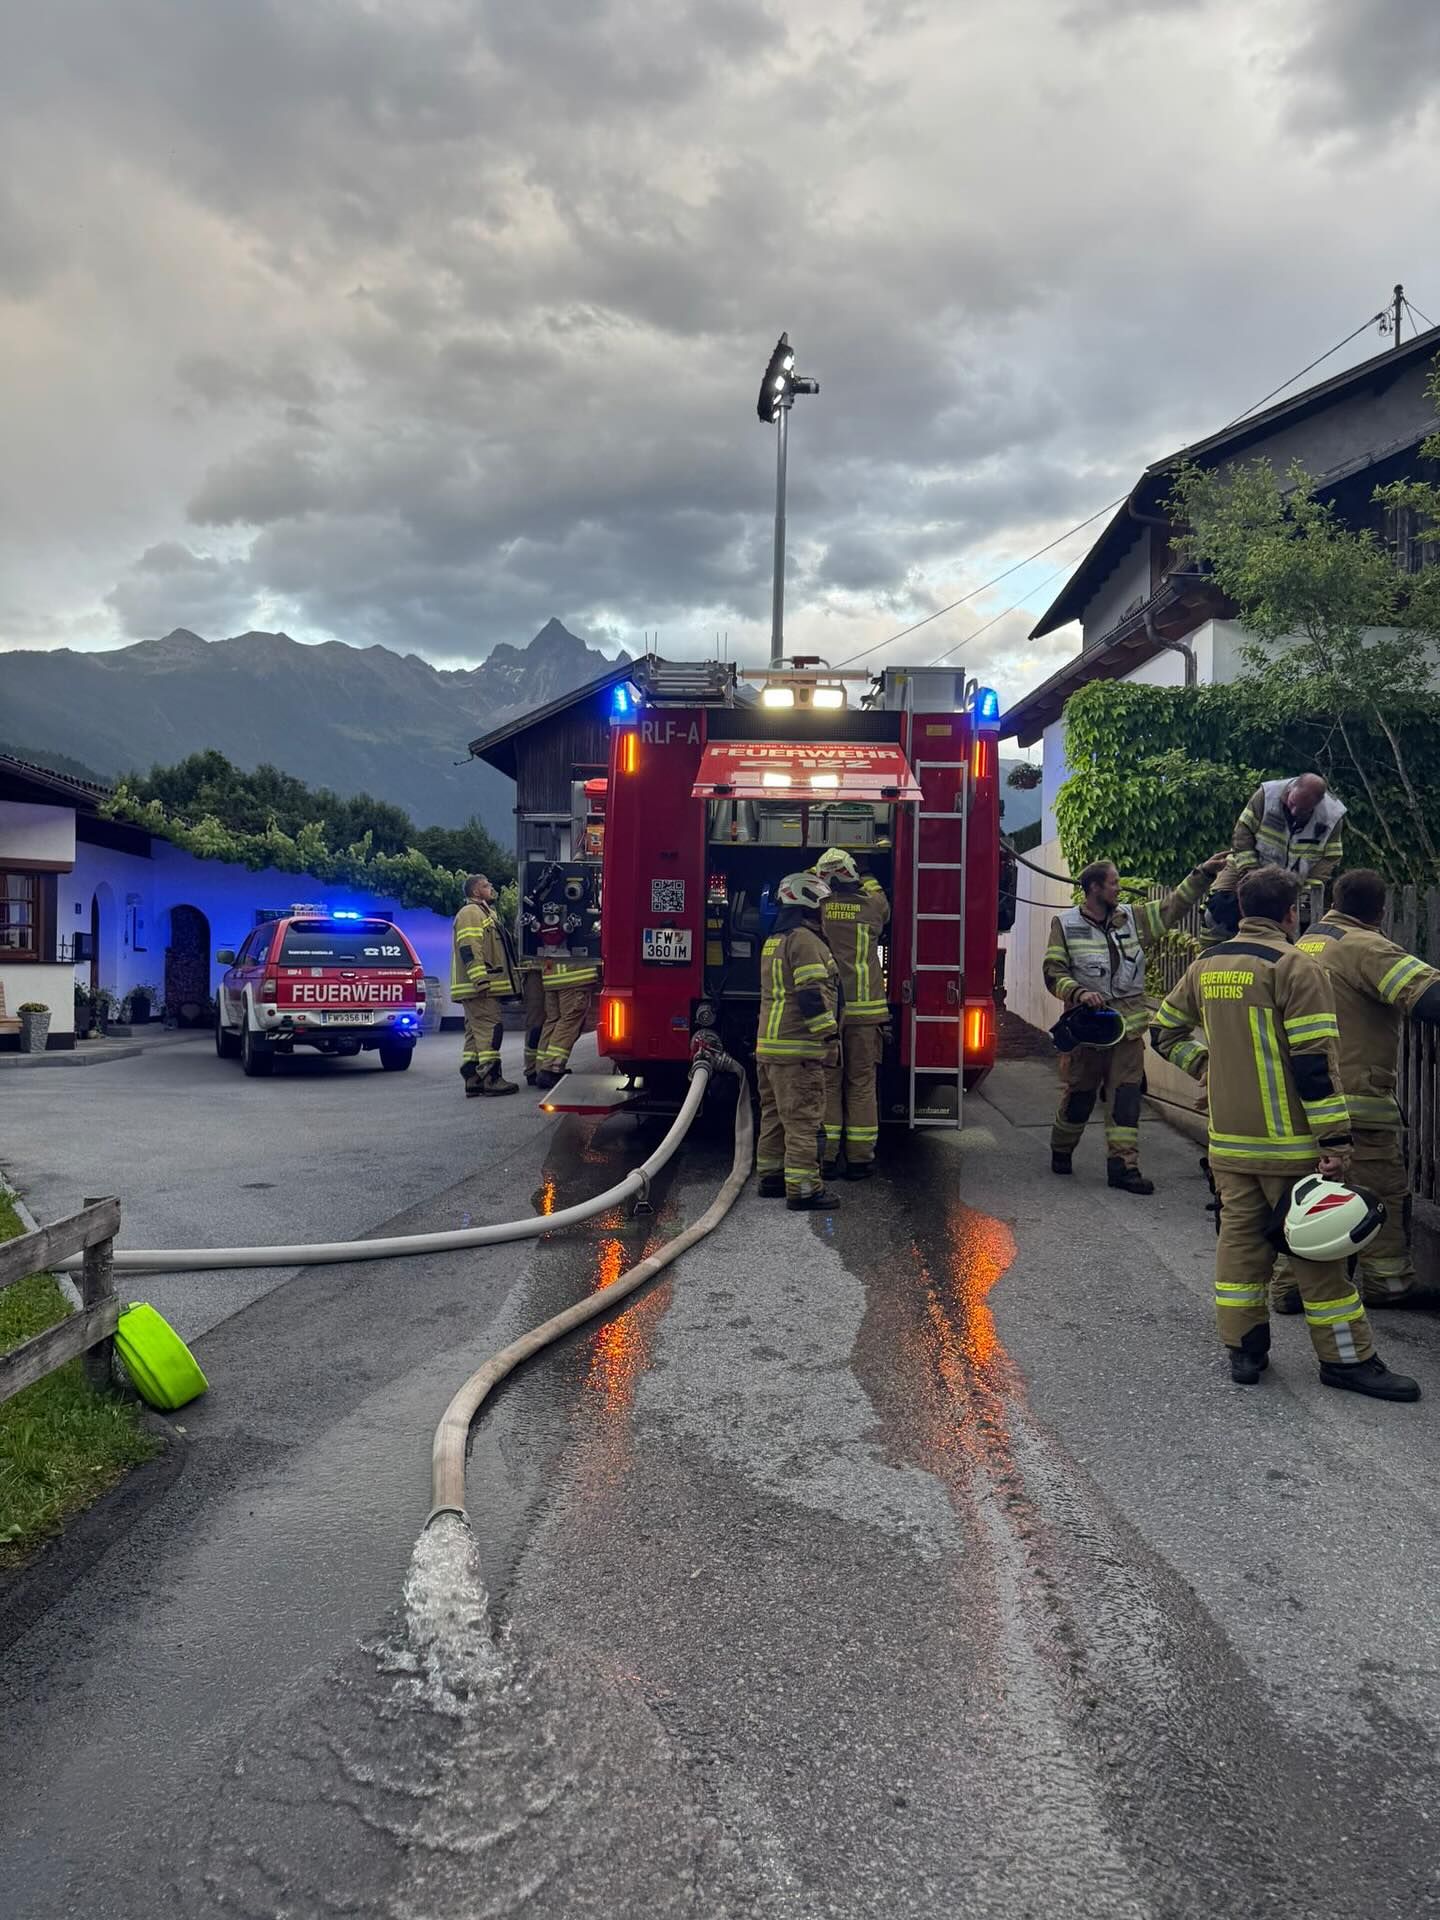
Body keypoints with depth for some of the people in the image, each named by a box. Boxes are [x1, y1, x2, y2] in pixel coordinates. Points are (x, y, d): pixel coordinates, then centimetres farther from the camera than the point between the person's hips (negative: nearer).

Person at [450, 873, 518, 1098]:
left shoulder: (486, 913, 26)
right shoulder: (470, 913, -8)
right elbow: (469, 949, -19)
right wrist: (481, 979, -26)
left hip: (485, 987, 11)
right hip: (478, 987, -11)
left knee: (476, 1032, 9)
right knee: (490, 1028, -13)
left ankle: (473, 1081, 10)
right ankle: (490, 1078, -15)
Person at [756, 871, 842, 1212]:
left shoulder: (773, 941, 19)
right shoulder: (804, 940, -13)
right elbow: (811, 993, -21)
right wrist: (829, 1033, -17)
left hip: (769, 1043, 10)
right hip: (797, 1047, -10)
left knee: (775, 1113, 16)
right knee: (803, 1118, -8)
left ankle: (771, 1176, 22)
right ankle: (803, 1189, -7)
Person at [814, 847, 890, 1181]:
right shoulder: (872, 906, 2)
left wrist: (815, 872, 38)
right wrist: (867, 880, 45)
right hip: (864, 1009, 0)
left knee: (826, 1082, 5)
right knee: (862, 1083, 6)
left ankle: (825, 1157, 5)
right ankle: (859, 1159, 8)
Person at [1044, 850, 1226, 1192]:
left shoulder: (1132, 918, 10)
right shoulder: (1066, 925, -1)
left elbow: (1173, 907, 12)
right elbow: (1054, 973, -3)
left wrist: (1202, 874, 5)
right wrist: (1079, 993, -19)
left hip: (1128, 1024, 3)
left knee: (1126, 1096, -2)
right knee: (1079, 1095, 7)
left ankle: (1123, 1164, 1)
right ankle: (1061, 1151, 28)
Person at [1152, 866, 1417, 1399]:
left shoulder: (1206, 965, 9)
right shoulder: (1293, 966, -12)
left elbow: (1165, 1031, 19)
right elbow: (1315, 1060, -16)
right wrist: (1335, 1140, -14)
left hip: (1228, 1139, 6)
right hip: (1287, 1140, -6)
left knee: (1239, 1235, 11)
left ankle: (1243, 1349, 16)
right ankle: (1346, 1357, 11)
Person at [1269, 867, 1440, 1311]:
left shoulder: (1305, 944, 15)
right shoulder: (1365, 948, -12)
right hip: (1355, 1096, -8)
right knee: (1385, 1193, 8)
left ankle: (1289, 1284, 16)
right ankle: (1386, 1283, 18)